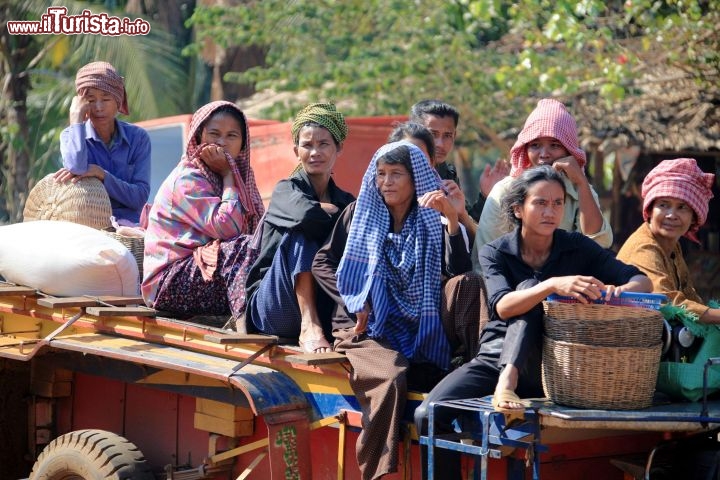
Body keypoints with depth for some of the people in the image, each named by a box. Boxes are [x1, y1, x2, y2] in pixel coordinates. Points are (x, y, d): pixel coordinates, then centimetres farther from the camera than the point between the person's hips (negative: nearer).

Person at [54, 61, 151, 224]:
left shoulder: (138, 137, 5)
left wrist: (101, 174, -14)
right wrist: (76, 119, -9)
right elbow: (76, 168, -20)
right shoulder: (71, 136, 5)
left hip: (126, 222, 0)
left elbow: (140, 197, -3)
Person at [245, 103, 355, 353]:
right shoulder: (286, 190, 0)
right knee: (302, 232, -27)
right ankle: (309, 326, -35)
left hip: (326, 310, 3)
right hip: (274, 308, -3)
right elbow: (306, 214, -24)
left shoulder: (345, 201, 14)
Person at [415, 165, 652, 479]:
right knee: (428, 415, -24)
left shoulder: (577, 248, 1)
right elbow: (502, 306, -21)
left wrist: (620, 291, -33)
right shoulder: (496, 253, -1)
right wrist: (552, 285, -39)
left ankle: (508, 380, -39)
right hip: (495, 358, 1)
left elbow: (643, 281, -8)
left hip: (548, 369, -1)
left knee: (528, 288, -24)